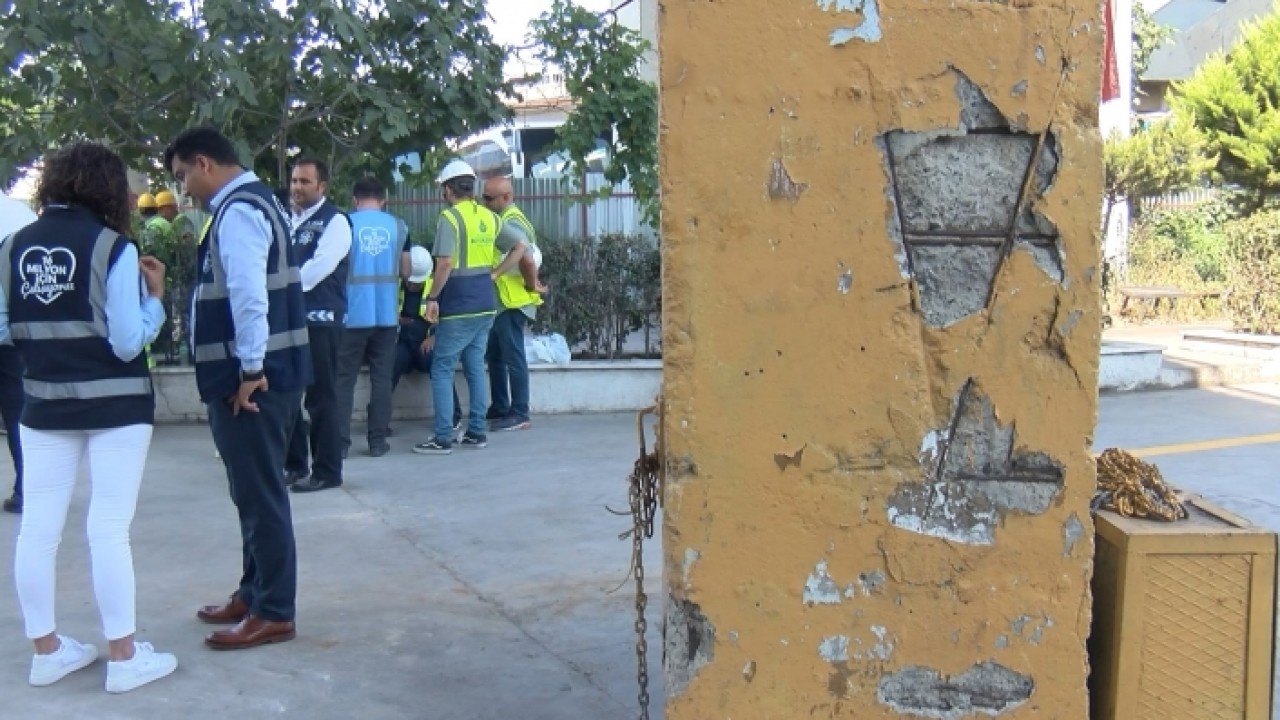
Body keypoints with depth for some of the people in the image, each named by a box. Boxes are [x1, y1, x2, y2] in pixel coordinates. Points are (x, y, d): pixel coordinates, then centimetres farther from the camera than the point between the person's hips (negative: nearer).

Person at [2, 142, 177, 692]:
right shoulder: (112, 247, -13)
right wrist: (155, 295, -2)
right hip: (114, 404, -5)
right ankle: (124, 657, 8)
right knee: (109, 529, 0)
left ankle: (46, 651, 21)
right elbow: (128, 342, -16)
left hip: (44, 403, 5)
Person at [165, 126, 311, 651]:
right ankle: (254, 594, 30)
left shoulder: (238, 210, -15)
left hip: (251, 377, -11)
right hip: (261, 372, 11)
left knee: (260, 495, -3)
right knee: (255, 491, 18)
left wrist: (249, 368, -21)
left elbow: (248, 293, -25)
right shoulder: (252, 201, 18)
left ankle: (274, 613, 6)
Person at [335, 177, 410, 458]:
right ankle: (378, 440, 8)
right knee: (381, 378, 8)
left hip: (353, 314, -2)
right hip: (387, 314, 2)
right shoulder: (399, 226, 4)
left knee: (344, 378, 6)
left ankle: (340, 441, 4)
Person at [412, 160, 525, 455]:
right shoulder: (489, 217, 9)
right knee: (476, 367, 14)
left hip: (459, 306, -7)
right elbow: (519, 248, 15)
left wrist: (432, 298, -12)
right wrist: (494, 273, 12)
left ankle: (443, 438, -3)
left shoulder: (449, 217, -11)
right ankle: (477, 432, 18)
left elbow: (446, 264, -20)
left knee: (442, 369, -1)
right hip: (486, 304, 7)